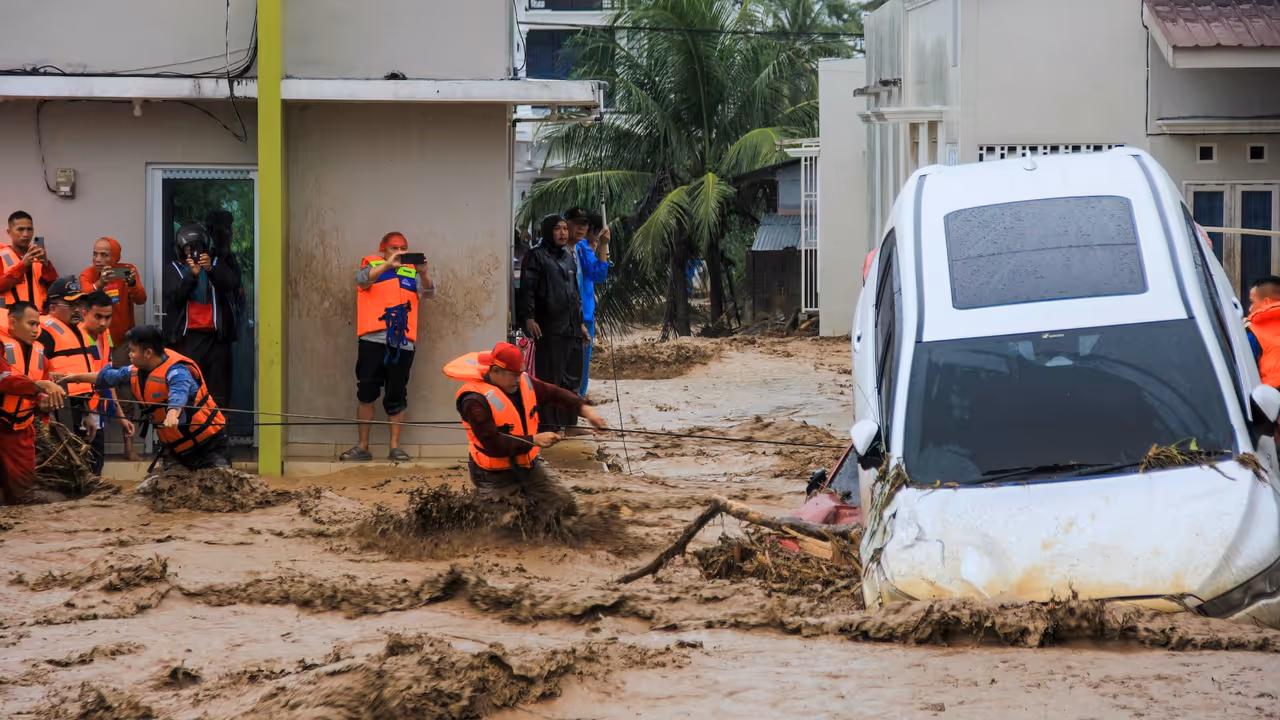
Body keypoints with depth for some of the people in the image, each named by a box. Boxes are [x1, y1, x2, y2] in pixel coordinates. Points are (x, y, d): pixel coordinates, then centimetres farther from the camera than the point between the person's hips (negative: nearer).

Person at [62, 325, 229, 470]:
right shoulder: (137, 371, 5)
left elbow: (178, 395, -45)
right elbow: (107, 377, 21)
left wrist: (172, 414, -66)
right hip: (177, 448, 9)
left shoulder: (176, 371, -24)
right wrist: (75, 377, 28)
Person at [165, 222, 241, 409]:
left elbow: (233, 285, -4)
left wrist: (211, 269, -19)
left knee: (219, 392, -3)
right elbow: (175, 297, -5)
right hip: (188, 336, -1)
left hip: (216, 334, 1)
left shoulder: (217, 264, 14)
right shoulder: (174, 269, 11)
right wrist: (192, 275, -18)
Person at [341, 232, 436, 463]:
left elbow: (429, 292, 3)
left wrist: (423, 273, -18)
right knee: (366, 394, -2)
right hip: (373, 340, -1)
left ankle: (395, 447, 9)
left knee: (396, 398, 3)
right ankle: (363, 447, 4)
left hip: (403, 343, 2)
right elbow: (363, 279, -11)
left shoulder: (412, 274, 16)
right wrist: (388, 265, -26)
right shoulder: (372, 266, 10)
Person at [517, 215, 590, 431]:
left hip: (571, 328, 7)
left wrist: (580, 322, 23)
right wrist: (528, 318, -20)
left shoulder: (569, 256, 19)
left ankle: (568, 424, 16)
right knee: (550, 380, -5)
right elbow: (527, 289, -10)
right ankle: (549, 426, -2)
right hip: (549, 329, -7)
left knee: (571, 380, 9)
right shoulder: (537, 256, -3)